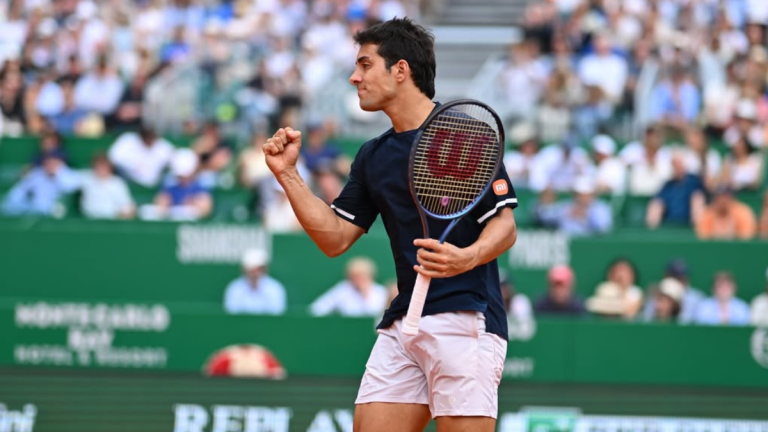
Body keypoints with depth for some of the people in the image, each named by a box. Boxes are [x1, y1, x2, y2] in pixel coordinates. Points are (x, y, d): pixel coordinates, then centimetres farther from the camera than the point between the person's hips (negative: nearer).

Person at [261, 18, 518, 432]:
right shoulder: (372, 156, 18)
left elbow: (505, 225, -8)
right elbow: (334, 238, 17)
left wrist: (467, 257, -28)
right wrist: (288, 175, 9)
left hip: (465, 317, -7)